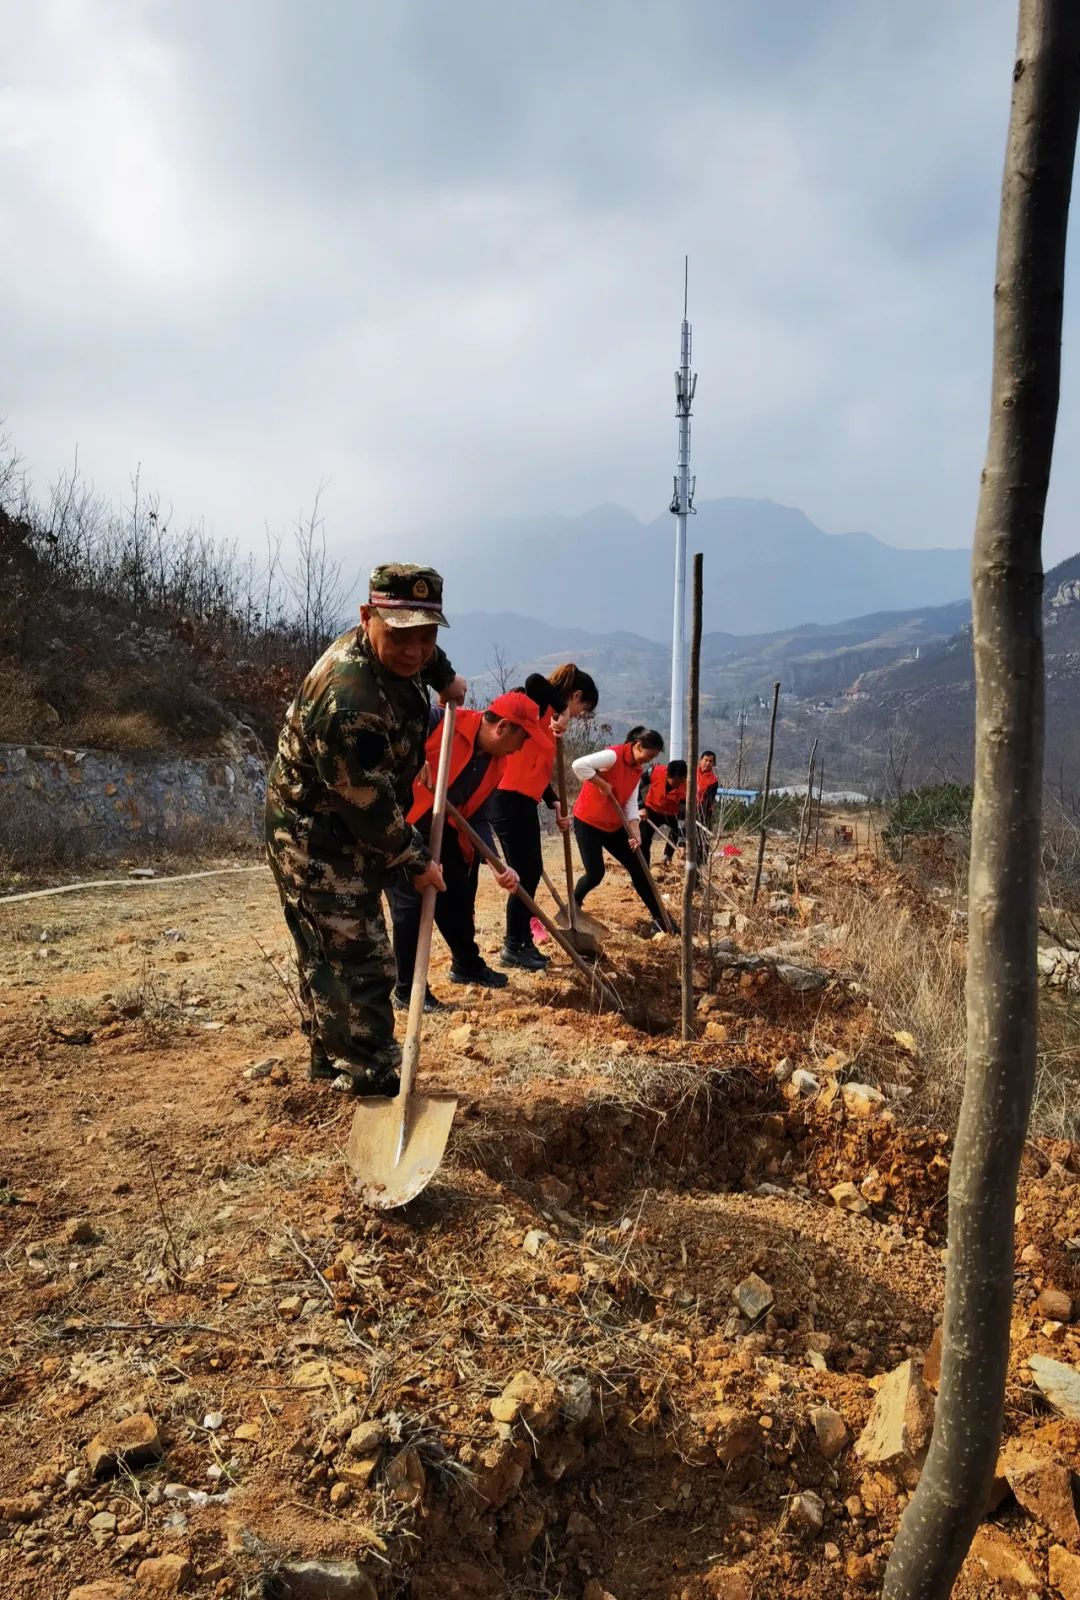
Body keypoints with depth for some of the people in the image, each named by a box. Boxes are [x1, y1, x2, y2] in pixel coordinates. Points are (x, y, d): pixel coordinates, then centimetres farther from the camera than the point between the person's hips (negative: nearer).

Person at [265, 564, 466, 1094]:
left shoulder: (398, 653, -6)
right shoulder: (348, 698, -35)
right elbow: (367, 802, -27)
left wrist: (445, 677, 25)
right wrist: (415, 860, -16)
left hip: (341, 832, 10)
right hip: (319, 838, -10)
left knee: (326, 954, 22)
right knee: (361, 964, -9)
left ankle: (329, 1059, 38)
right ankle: (375, 1087, -1)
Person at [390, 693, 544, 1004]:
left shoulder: (496, 763, 0)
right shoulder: (443, 722, -22)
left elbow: (478, 818, 1)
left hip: (442, 830, 8)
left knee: (457, 897, 17)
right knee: (411, 902, -7)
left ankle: (466, 964, 39)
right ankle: (407, 990, 6)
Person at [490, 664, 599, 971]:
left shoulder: (549, 718, 17)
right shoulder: (542, 708, -8)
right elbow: (534, 681, -33)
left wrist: (555, 805, 12)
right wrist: (561, 710, -25)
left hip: (523, 800, 10)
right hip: (510, 798, -10)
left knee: (532, 871, 14)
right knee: (525, 873, -3)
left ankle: (522, 942, 23)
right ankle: (512, 948, 7)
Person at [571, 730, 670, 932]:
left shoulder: (637, 769, 5)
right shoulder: (613, 755, -21)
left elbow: (631, 804, 1)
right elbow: (579, 765, -34)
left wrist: (635, 833, -12)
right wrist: (602, 784, -26)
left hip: (614, 826, 8)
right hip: (588, 822, -8)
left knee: (638, 868, 5)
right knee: (595, 874, -13)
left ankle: (659, 918, 12)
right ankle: (574, 904, 18)